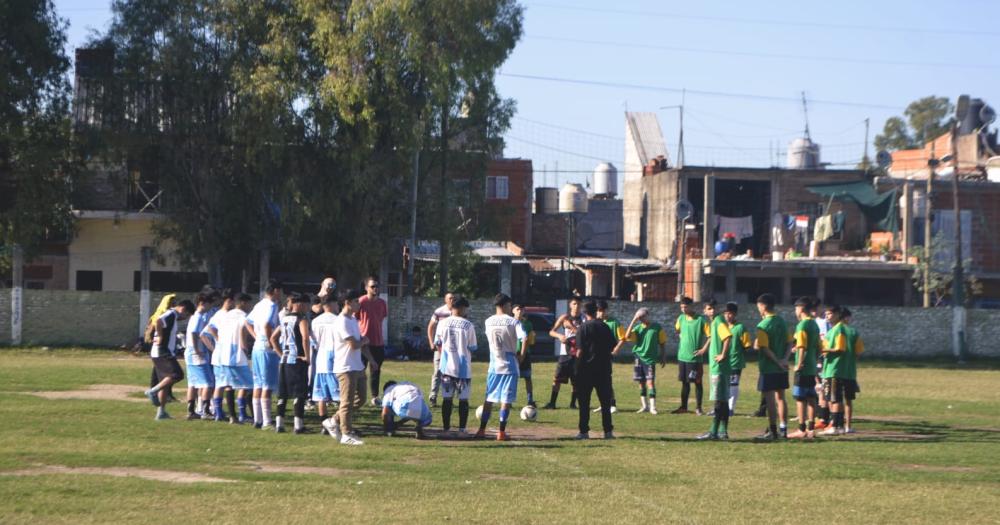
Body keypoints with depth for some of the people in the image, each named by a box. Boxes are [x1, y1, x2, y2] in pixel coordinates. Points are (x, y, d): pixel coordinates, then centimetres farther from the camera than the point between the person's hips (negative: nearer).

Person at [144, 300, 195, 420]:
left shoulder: (173, 317, 18)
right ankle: (153, 391, -14)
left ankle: (161, 412, 11)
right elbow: (158, 320, -31)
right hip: (163, 353, -10)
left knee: (164, 382, 11)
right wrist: (160, 337, -22)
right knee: (177, 375, -15)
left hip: (165, 354, 10)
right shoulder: (171, 315, -13)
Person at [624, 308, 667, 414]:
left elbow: (662, 343, 7)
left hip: (650, 359, -3)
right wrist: (634, 320, -13)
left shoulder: (657, 327, -1)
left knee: (650, 382, -10)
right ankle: (644, 406, 15)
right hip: (639, 357, 3)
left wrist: (663, 357, 6)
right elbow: (628, 335, -14)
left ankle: (652, 406, -8)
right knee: (641, 382, 7)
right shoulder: (638, 327, 3)